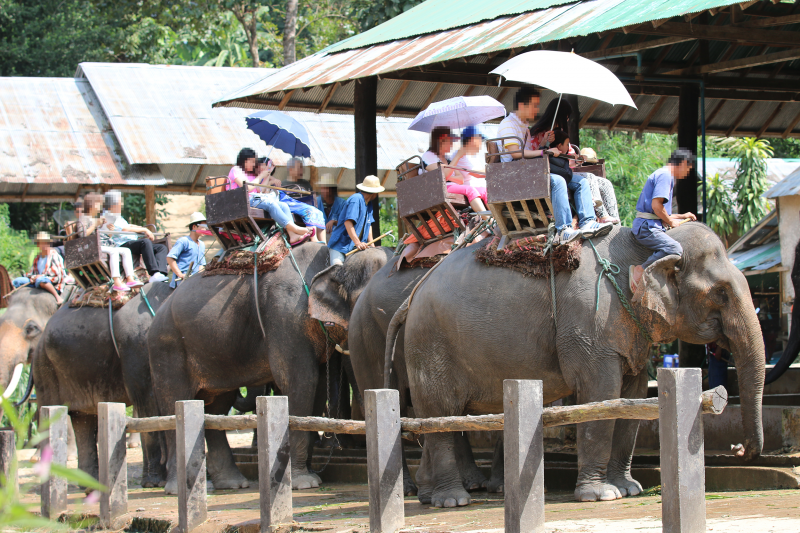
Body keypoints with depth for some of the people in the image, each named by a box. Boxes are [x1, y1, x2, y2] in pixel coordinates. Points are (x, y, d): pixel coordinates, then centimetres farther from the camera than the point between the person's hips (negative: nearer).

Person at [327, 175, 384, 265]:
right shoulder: (356, 199, -13)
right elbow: (348, 222, -23)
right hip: (341, 244, -9)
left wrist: (371, 244, 5)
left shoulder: (368, 205, 17)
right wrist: (357, 243, -28)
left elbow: (368, 225, 18)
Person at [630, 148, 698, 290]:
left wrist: (681, 216, 33)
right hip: (647, 227, -11)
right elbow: (656, 205, -19)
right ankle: (640, 270, -22)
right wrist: (671, 221, -5)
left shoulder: (666, 175, 25)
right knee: (674, 249, -30)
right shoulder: (665, 175, -8)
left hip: (650, 226, 11)